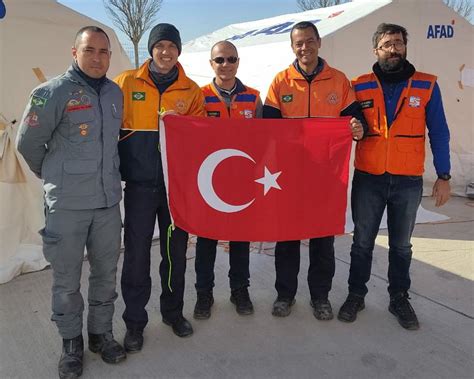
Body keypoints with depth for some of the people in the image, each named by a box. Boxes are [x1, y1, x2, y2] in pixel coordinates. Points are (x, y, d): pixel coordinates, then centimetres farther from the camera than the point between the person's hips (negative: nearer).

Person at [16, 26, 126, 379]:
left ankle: (101, 333, 32)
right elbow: (28, 143, -3)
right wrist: (56, 177, 9)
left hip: (109, 200, 5)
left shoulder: (116, 93, 7)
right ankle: (71, 342, 26)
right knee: (67, 279, 7)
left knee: (106, 273, 14)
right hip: (67, 204, -4)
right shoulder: (54, 92, -10)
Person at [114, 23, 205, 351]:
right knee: (137, 252, 3)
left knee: (176, 250, 11)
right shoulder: (126, 83, 3)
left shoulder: (191, 90, 7)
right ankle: (135, 320, 20)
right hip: (139, 183, -1)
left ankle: (173, 311, 31)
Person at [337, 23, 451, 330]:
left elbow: (439, 133, 3)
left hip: (408, 182, 0)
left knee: (401, 245, 13)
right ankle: (356, 295, 25)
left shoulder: (427, 86, 1)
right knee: (362, 242, 10)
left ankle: (399, 298, 29)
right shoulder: (359, 87, 2)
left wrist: (444, 176, -1)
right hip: (368, 179, 0)